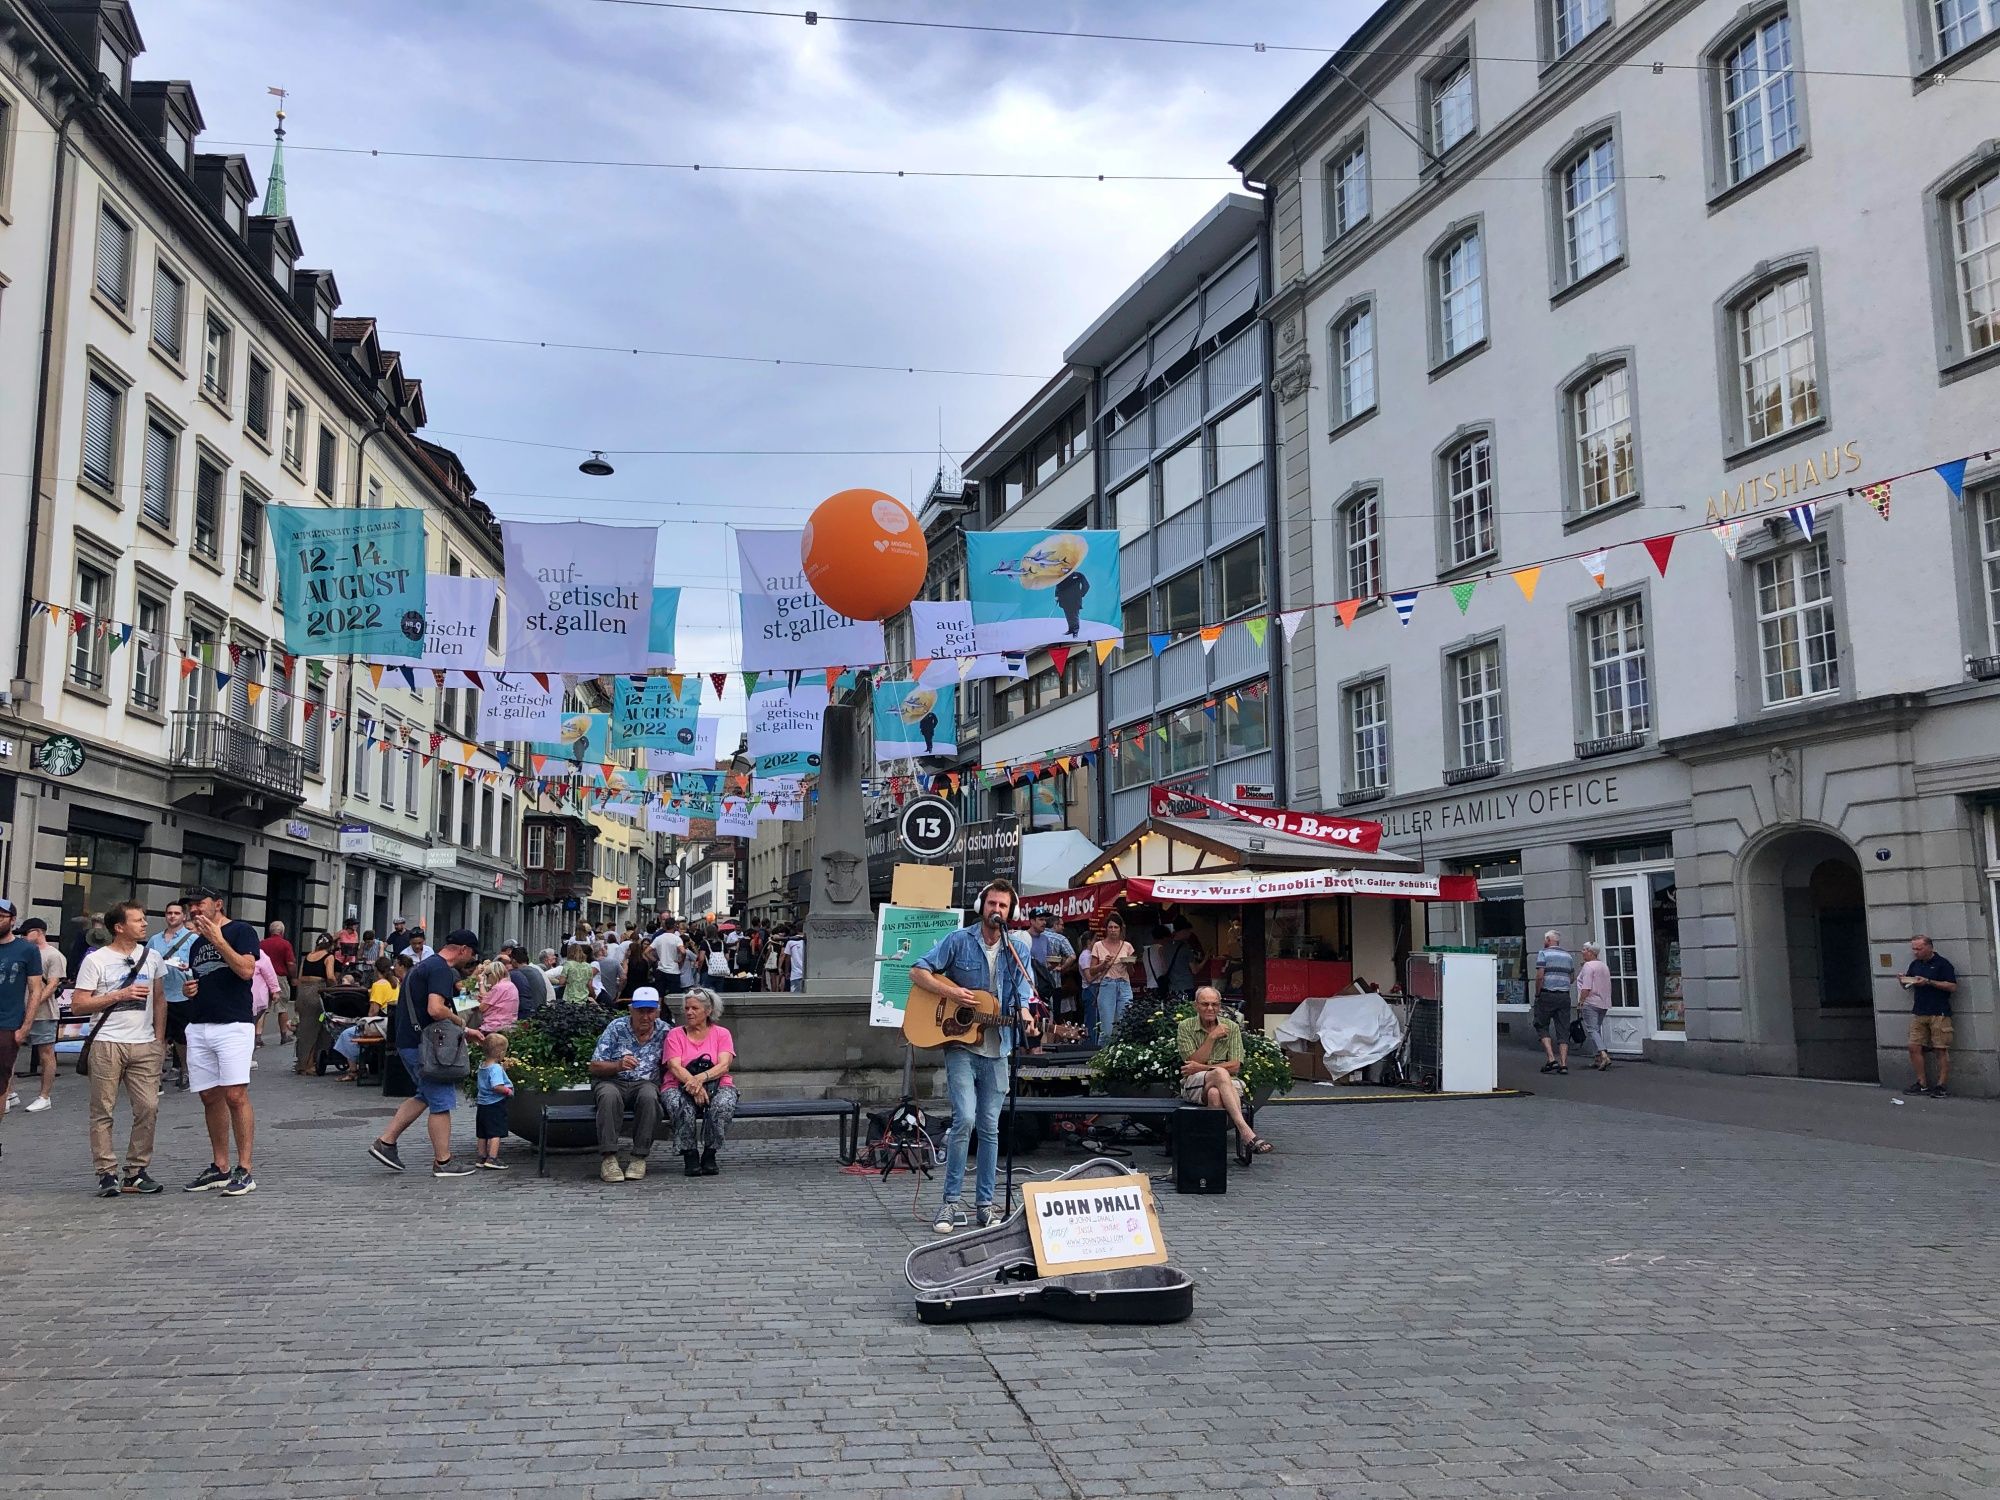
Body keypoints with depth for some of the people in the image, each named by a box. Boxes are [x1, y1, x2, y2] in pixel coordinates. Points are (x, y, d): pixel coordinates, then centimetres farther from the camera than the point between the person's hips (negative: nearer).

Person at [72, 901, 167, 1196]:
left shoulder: (152, 957, 12)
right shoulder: (96, 960, -2)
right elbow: (77, 1006, -5)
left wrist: (159, 1039, 10)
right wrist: (120, 995, -13)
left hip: (145, 1045, 4)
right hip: (108, 1044, -3)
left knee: (148, 1108, -1)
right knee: (103, 1111, 0)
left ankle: (136, 1172, 9)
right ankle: (107, 1174, 7)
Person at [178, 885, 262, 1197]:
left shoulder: (241, 931, -1)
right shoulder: (196, 944, 22)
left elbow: (246, 969, -15)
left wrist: (217, 938, -15)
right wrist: (188, 989, 8)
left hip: (234, 1025, -7)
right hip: (199, 1027, 8)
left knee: (236, 1095, -13)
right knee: (210, 1098, 8)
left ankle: (244, 1170, -11)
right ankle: (219, 1167, 16)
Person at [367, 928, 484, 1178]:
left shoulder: (425, 964, 17)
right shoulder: (441, 970, -16)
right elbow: (436, 1009, -28)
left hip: (408, 1042, 10)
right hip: (423, 1045, -10)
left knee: (426, 1096, 22)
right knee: (442, 1102, -1)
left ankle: (386, 1141, 20)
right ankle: (443, 1162, 5)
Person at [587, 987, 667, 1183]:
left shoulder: (664, 1032, 2)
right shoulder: (617, 1027, -3)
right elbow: (594, 1067, -4)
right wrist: (619, 1065, -22)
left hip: (645, 1083, 1)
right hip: (612, 1081, -1)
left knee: (649, 1096, -35)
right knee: (609, 1095, -36)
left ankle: (639, 1157, -26)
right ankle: (608, 1158, -33)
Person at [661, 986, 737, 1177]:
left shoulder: (722, 1034, 11)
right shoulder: (675, 1034, 11)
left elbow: (724, 1066, -5)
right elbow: (675, 1067, -5)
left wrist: (701, 1078, -25)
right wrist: (693, 1084, -24)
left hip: (717, 1085, 0)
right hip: (679, 1085, 0)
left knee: (723, 1105, -34)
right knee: (682, 1108, -36)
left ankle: (709, 1155, -17)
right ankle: (689, 1156, -18)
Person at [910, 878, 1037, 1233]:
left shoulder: (1017, 950, 8)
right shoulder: (959, 941, -1)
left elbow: (1022, 994, 2)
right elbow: (918, 971, 0)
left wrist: (1025, 1015, -21)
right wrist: (950, 991, -14)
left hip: (996, 1049, 3)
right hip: (960, 1045, -3)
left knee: (990, 1127, 8)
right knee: (965, 1118, -16)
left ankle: (985, 1204, 17)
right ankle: (951, 1202, -5)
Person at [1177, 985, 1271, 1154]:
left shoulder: (1232, 1027, 10)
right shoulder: (1185, 1027, 8)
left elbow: (1235, 1066, -1)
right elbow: (1194, 1062, -4)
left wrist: (1201, 1068, -7)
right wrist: (1212, 1037, -8)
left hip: (1228, 1083, 1)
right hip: (1194, 1085, -1)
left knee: (1215, 1093, -39)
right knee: (1220, 1073, -37)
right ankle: (1246, 1131, -49)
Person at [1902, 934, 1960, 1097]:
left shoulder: (1942, 963, -5)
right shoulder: (1915, 964, 14)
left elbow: (1953, 987, -11)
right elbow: (1907, 985, 23)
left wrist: (1928, 982, -17)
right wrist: (1903, 981, 0)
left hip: (1939, 1014, -6)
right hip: (1918, 1013, 6)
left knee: (1941, 1050, -3)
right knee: (1914, 1047, 1)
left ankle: (1940, 1086, 1)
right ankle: (1921, 1083, 9)